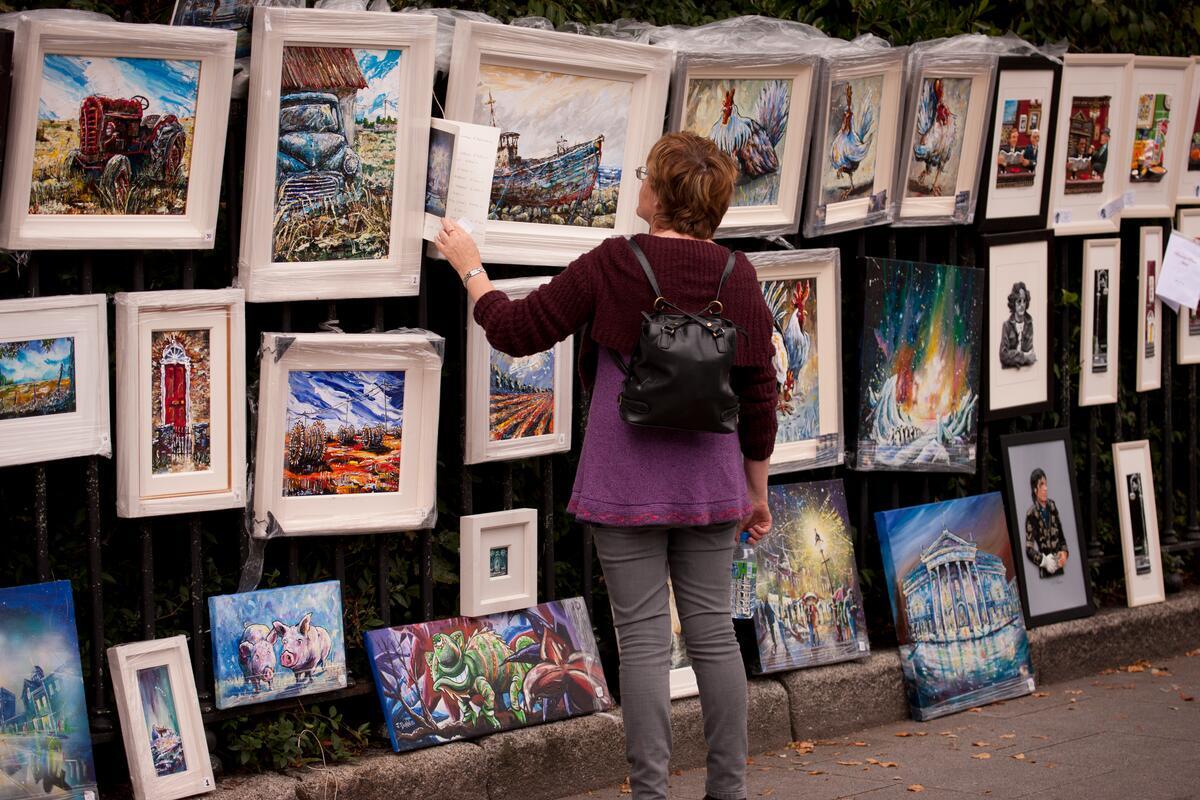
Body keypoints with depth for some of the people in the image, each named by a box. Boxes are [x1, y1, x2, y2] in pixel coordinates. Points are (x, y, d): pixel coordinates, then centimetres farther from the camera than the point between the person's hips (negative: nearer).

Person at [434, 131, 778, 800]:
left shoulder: (612, 266, -11)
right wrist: (757, 490, 14)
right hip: (711, 484, 3)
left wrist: (470, 268, 11)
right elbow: (761, 395, 3)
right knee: (714, 632, 10)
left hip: (628, 486, -3)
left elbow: (517, 331, -5)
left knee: (645, 640, 0)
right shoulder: (737, 276, -1)